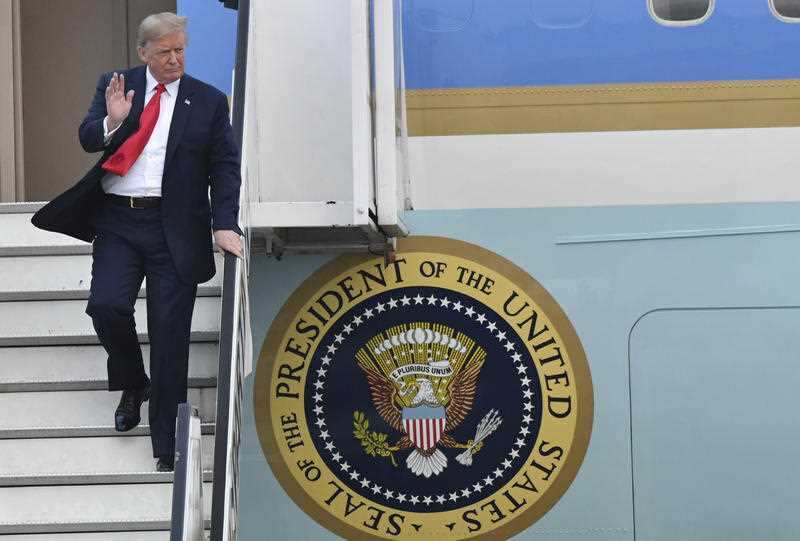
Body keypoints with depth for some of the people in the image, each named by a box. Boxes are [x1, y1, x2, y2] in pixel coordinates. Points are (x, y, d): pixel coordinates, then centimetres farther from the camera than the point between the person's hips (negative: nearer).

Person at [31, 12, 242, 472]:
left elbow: (225, 168, 2)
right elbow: (87, 139, 4)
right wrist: (112, 121, -18)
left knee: (170, 334, -2)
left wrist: (225, 225, -10)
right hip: (118, 221, 1)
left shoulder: (209, 101, 4)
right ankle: (133, 384, 15)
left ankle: (166, 445, 8)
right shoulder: (115, 85, 8)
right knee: (106, 305, -18)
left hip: (174, 228, -1)